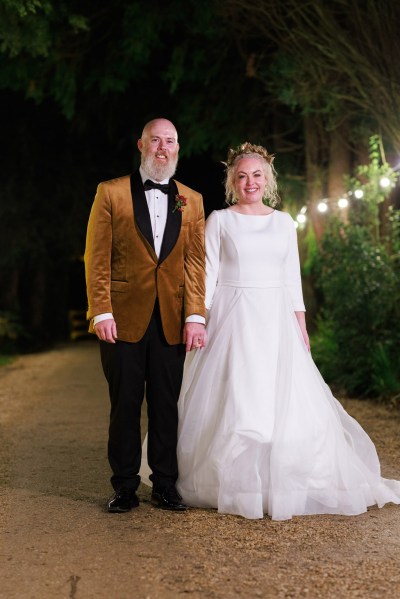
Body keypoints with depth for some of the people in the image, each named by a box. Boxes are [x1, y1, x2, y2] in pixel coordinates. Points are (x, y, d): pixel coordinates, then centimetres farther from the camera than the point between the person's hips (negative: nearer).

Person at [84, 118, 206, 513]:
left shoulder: (191, 201, 11)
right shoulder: (111, 193, 4)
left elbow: (196, 262, 5)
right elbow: (97, 258, 0)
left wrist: (195, 316, -4)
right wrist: (101, 311, -9)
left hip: (172, 322, 2)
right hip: (123, 318, -2)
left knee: (167, 406, 6)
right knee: (125, 405, 5)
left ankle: (165, 485, 17)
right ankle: (125, 487, 16)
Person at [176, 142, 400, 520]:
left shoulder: (284, 223, 11)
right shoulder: (219, 221, 2)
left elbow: (293, 277, 12)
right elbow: (208, 274, 0)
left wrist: (301, 326, 7)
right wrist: (199, 320, -9)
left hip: (276, 323, 3)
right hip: (233, 322, -3)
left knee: (285, 402, -1)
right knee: (232, 403, -4)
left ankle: (283, 488, 11)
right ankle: (232, 488, 8)